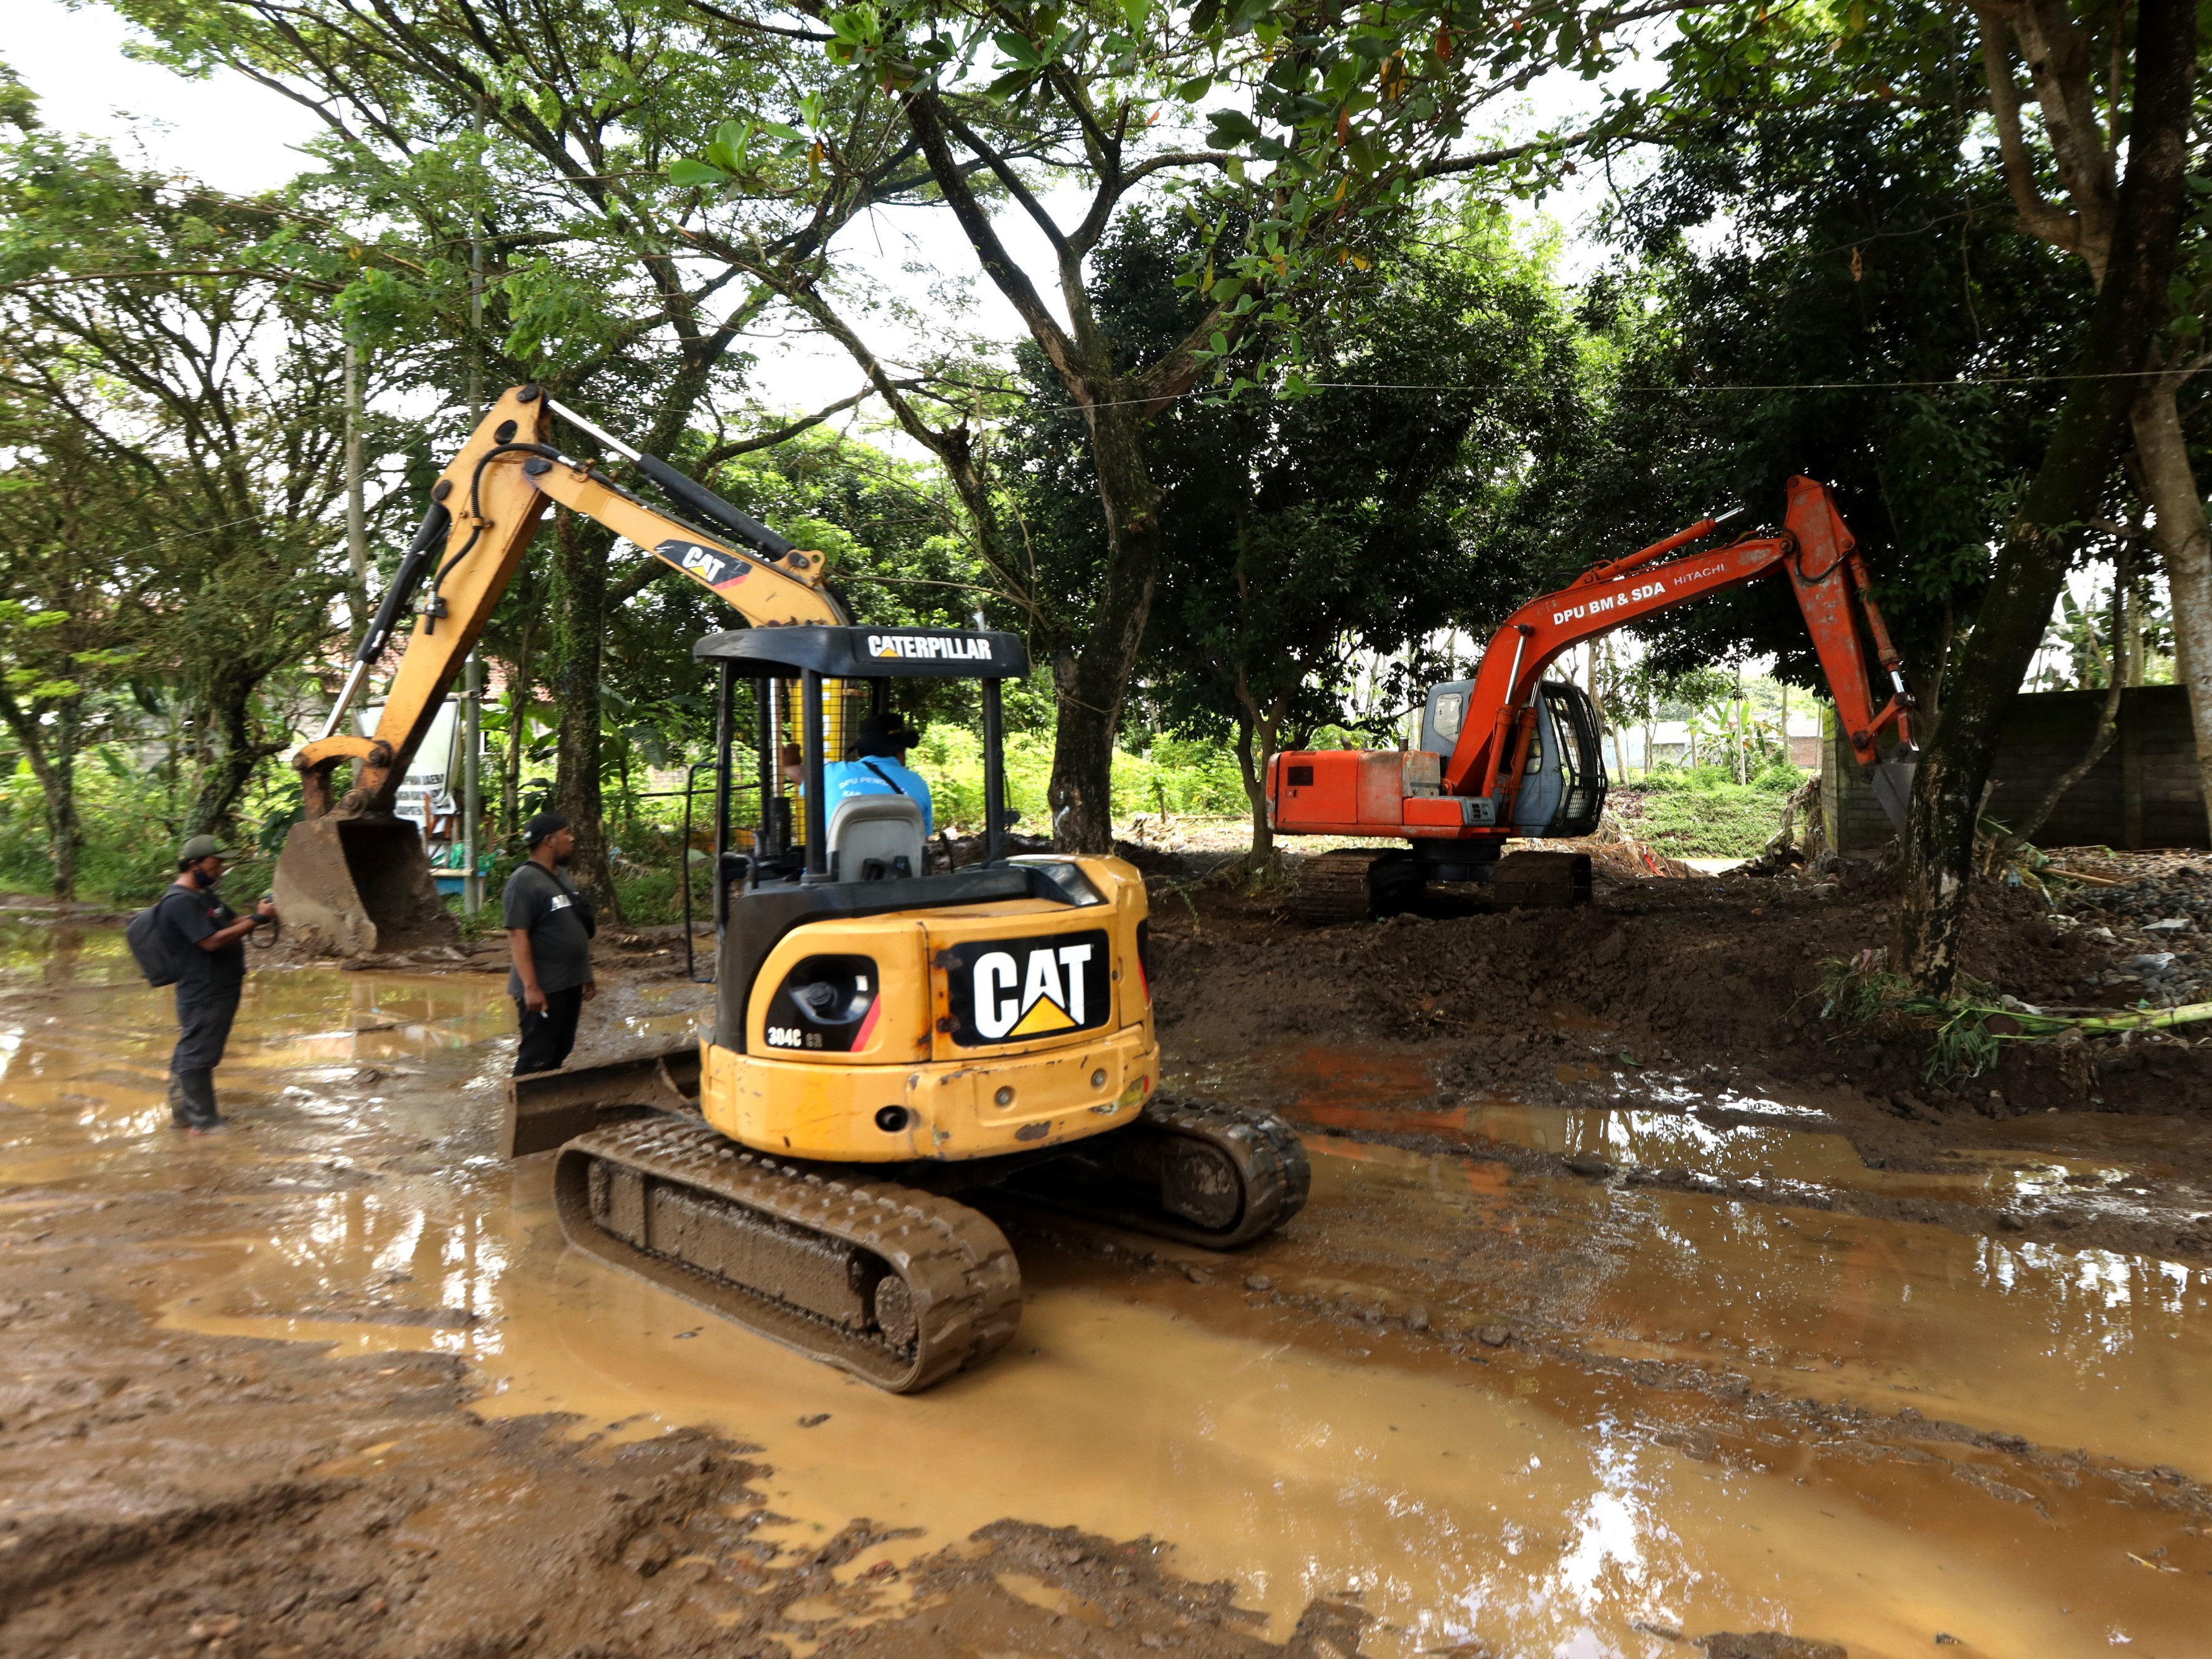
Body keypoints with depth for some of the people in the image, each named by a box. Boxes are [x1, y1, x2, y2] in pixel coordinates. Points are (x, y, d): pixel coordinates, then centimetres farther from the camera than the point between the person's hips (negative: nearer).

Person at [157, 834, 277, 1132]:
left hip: (220, 990, 10)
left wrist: (257, 914, -3)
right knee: (196, 1057, -1)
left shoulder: (203, 895, 15)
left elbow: (234, 922, 17)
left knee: (192, 1054, 18)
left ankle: (185, 1113, 27)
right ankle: (204, 1122, 5)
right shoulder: (180, 901, -18)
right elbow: (212, 941, -24)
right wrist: (257, 920, -22)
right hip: (202, 995, -10)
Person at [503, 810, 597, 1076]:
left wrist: (585, 974, 20)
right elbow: (518, 937, -20)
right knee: (536, 1059, -4)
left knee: (559, 1054, 15)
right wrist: (531, 987, -24)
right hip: (543, 989, -9)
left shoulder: (559, 877, 13)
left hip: (570, 984, 9)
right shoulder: (524, 882, -15)